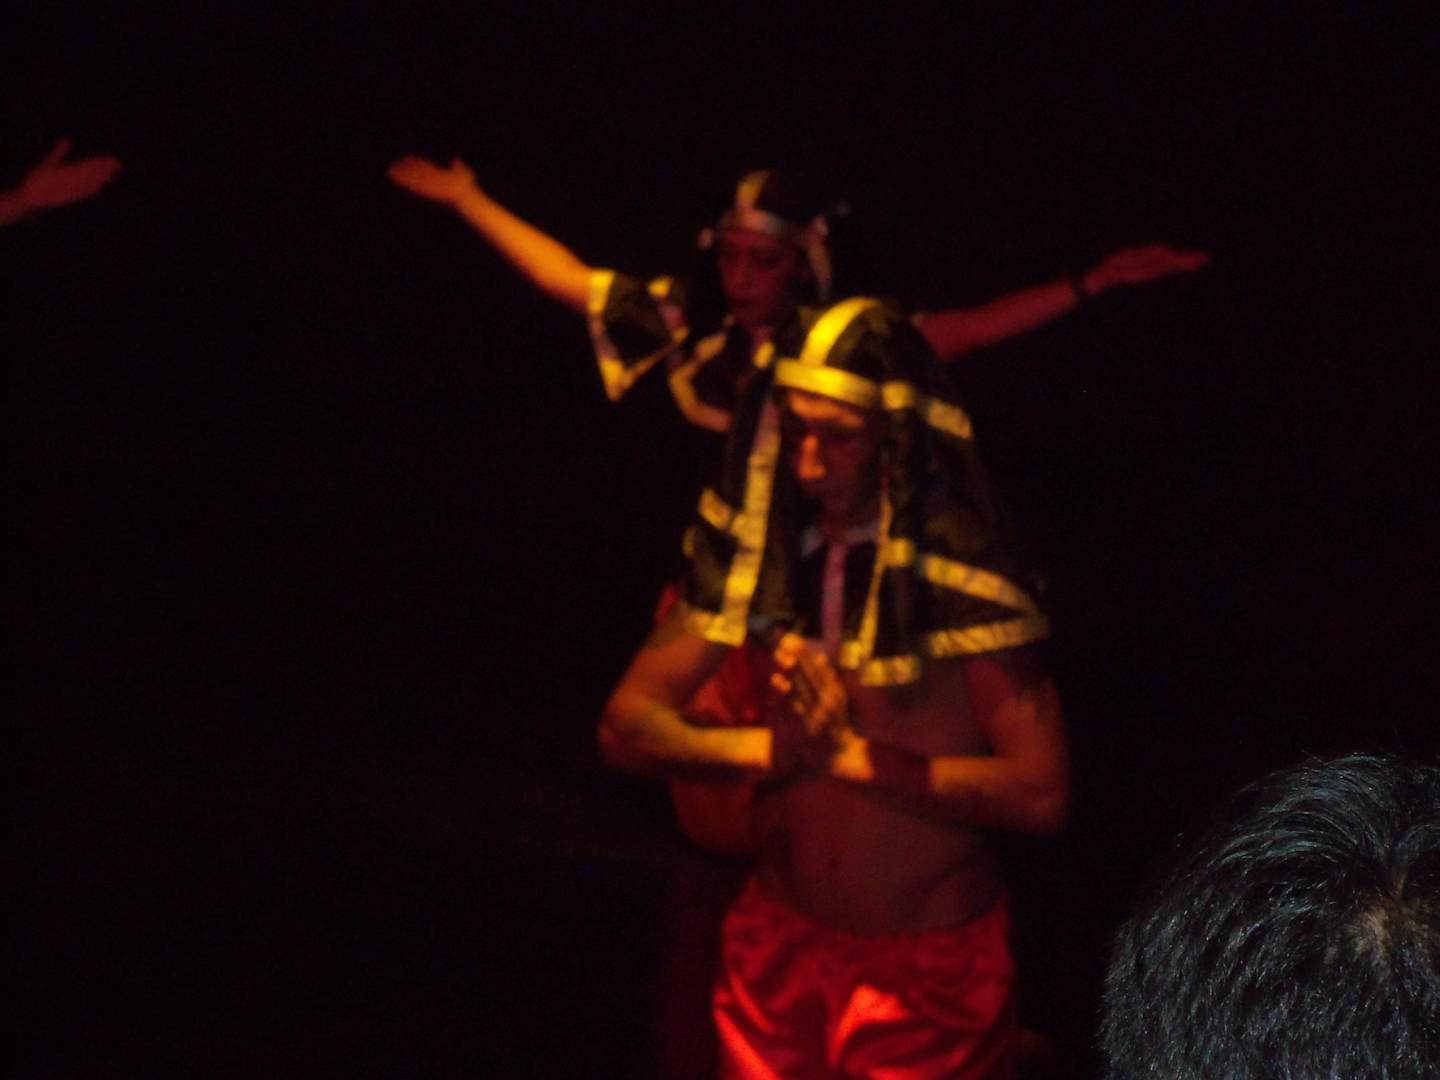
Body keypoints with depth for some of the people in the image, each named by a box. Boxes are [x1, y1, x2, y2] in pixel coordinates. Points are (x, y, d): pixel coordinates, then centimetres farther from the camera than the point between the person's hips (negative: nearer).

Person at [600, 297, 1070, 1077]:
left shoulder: (960, 571, -17)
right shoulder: (759, 550, -4)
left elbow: (1040, 792, -21)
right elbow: (625, 725, -3)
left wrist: (853, 755, -22)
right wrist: (775, 748, -17)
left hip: (928, 964, -4)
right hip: (778, 944, 4)